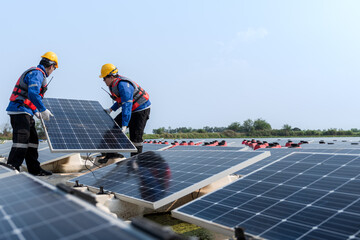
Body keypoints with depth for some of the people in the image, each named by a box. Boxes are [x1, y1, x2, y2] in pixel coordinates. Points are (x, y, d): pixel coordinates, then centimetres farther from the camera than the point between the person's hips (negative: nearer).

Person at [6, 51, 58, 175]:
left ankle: (34, 169, 19)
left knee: (32, 140, 13)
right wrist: (43, 110, -23)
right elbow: (33, 93, -27)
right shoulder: (37, 73, -12)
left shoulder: (36, 73, 21)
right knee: (21, 140, -13)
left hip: (25, 112, 11)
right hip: (20, 111, -11)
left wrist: (35, 112, 22)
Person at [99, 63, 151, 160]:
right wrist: (111, 109, 16)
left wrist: (124, 125, -36)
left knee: (135, 137, -8)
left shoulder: (123, 85, -26)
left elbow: (127, 106, -33)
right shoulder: (114, 84, 5)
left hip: (141, 110, -10)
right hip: (131, 110, 10)